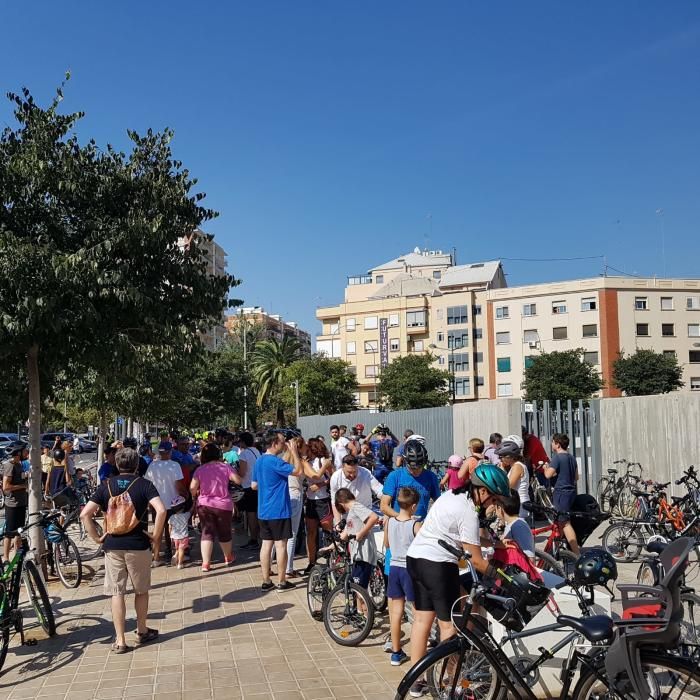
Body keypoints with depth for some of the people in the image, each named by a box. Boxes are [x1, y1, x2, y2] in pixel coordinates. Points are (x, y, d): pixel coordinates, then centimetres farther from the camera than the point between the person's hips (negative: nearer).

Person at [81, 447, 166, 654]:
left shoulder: (106, 485, 2)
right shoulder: (144, 484, -5)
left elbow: (85, 514, -6)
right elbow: (161, 510, -19)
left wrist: (97, 538, 2)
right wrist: (156, 537, -9)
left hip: (112, 546, 1)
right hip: (139, 545, -1)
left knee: (117, 593, 8)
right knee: (141, 590, 16)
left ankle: (120, 641, 8)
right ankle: (142, 632, 30)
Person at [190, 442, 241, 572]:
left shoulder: (200, 470, -5)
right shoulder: (225, 467, -7)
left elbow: (192, 488, -10)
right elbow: (238, 480, -10)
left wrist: (195, 496, 11)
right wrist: (228, 476, 10)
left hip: (204, 504, 0)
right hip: (223, 505, 0)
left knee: (207, 533, 4)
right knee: (224, 533, 17)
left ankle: (205, 563, -3)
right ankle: (228, 558, 36)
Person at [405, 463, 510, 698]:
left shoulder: (452, 495, 10)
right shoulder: (468, 512, -17)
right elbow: (476, 561, -14)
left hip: (415, 557, 9)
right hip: (438, 564, -9)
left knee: (422, 619, 15)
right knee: (448, 624, 3)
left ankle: (416, 681, 22)